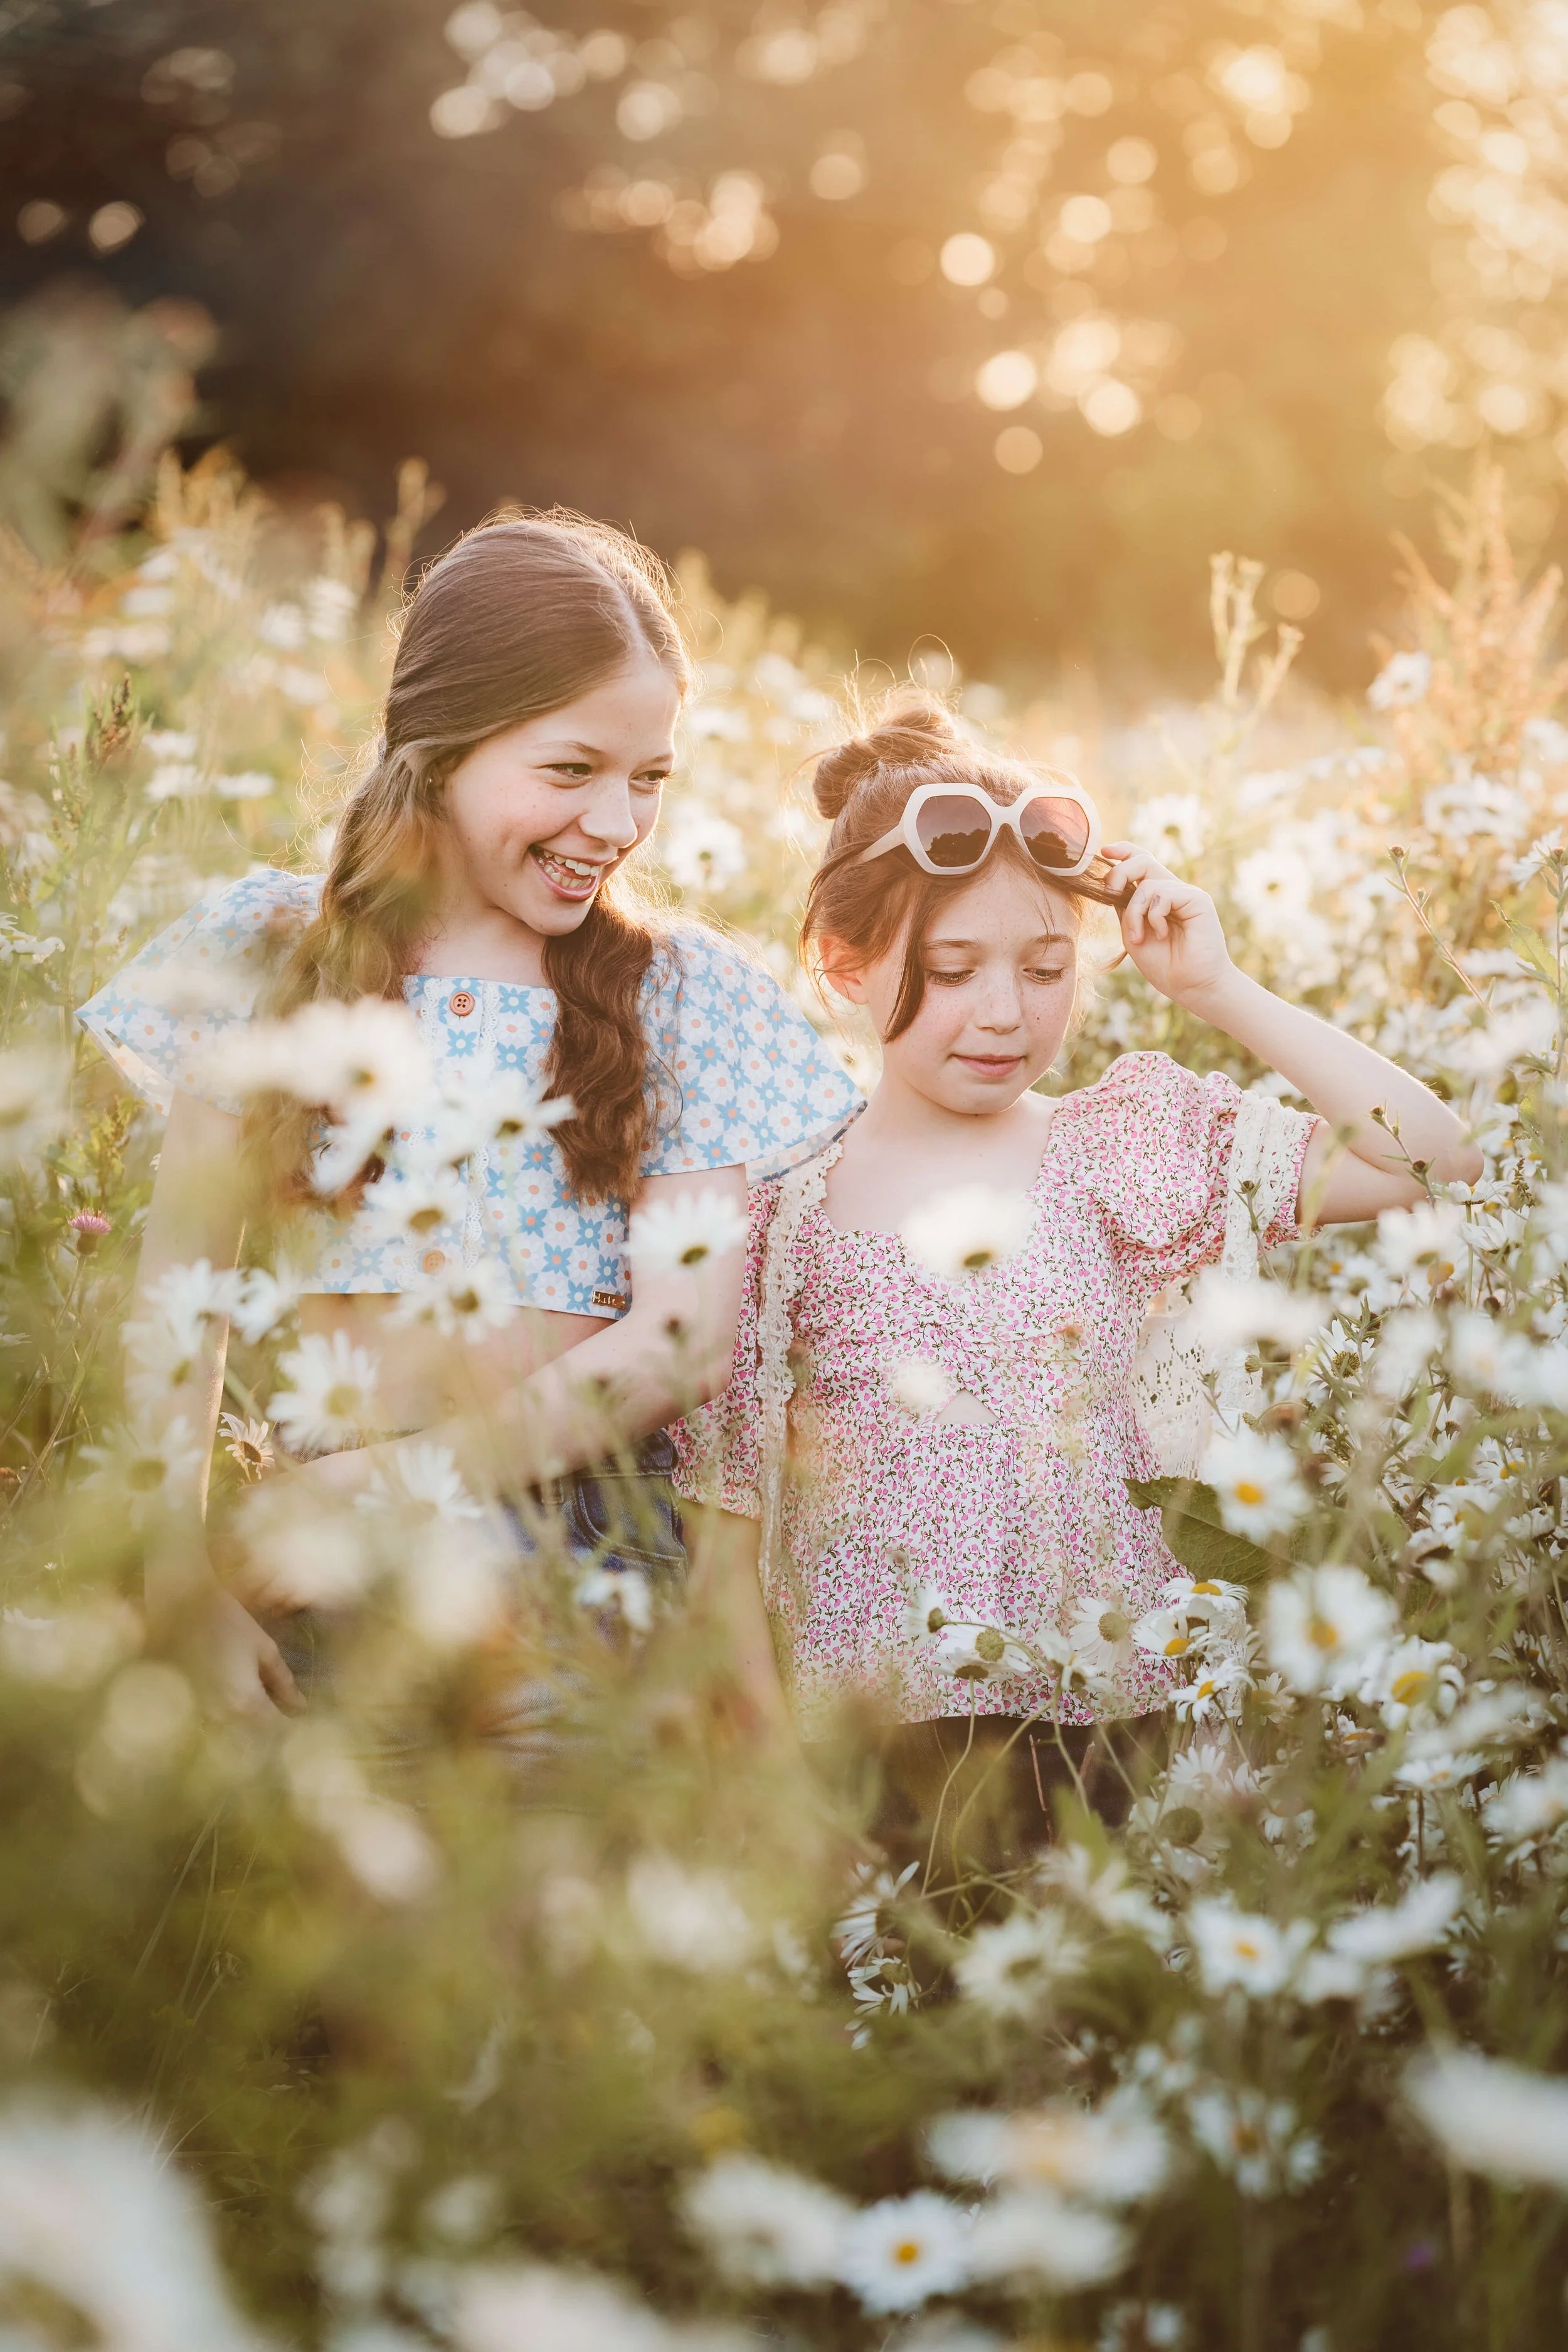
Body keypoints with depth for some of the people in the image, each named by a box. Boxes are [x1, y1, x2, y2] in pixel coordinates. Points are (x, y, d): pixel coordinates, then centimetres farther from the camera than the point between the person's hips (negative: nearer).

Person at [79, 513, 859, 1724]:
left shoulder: (687, 990, 4)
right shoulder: (269, 950, 6)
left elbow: (689, 1340, -3)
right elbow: (183, 1292, 4)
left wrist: (376, 1483, -10)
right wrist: (184, 1584, -8)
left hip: (603, 1531, -1)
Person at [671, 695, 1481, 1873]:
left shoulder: (1124, 1145, 3)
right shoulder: (784, 1208, 1)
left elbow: (1433, 1158, -5)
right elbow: (730, 1511, 5)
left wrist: (1221, 991, -6)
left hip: (1115, 1722, 1)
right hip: (867, 1743, -1)